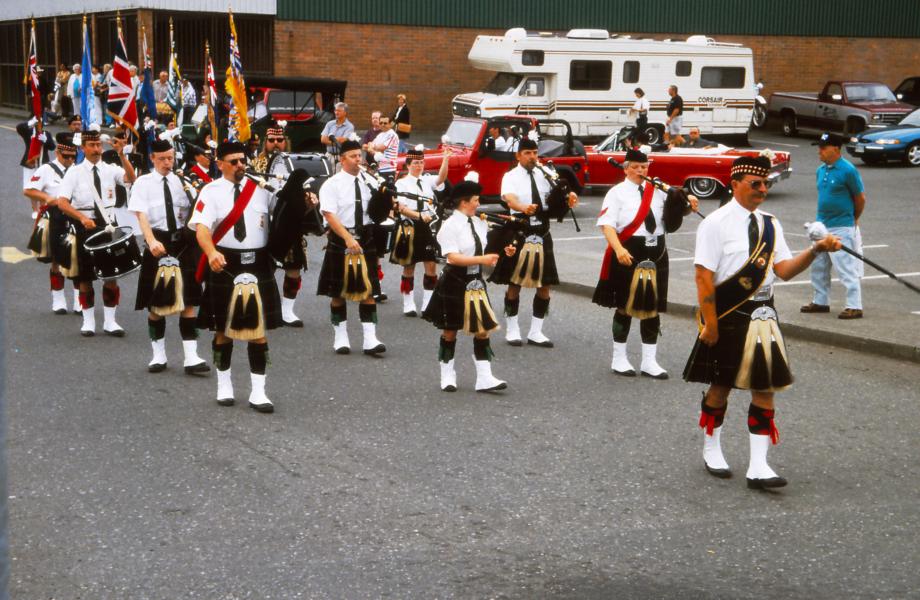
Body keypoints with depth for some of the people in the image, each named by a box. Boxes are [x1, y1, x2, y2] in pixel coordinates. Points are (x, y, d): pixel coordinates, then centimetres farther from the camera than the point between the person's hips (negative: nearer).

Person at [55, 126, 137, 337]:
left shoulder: (110, 170, 2)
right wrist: (82, 217, -25)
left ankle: (110, 321, 14)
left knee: (112, 275, 3)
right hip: (84, 228, -1)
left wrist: (121, 154, -28)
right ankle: (88, 321, 19)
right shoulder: (74, 173, -3)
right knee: (85, 278, 6)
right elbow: (62, 202, -11)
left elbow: (130, 179, -17)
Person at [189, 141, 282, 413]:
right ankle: (224, 385, 28)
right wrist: (211, 253, -36)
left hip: (258, 265, 2)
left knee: (259, 330, 1)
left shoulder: (261, 189, 5)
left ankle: (258, 392, 7)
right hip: (224, 265, -2)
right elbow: (201, 227, -18)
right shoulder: (211, 192, -5)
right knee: (223, 330, 11)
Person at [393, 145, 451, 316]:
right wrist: (419, 216, -23)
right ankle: (408, 305, 12)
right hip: (410, 228, -3)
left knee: (431, 267, 0)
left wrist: (446, 159, -26)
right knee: (409, 267, 5)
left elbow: (441, 178, -12)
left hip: (428, 228, 3)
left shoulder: (428, 180, 10)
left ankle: (428, 305, 7)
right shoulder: (402, 183, -1)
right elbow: (401, 208, -10)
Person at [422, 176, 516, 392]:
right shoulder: (450, 226, -14)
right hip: (455, 283, -6)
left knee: (483, 329, 2)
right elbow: (454, 257, -23)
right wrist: (482, 259, -28)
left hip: (475, 282, 6)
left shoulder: (479, 223, 6)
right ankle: (447, 375, 21)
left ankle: (484, 377, 5)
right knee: (450, 331, 7)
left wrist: (502, 252, -1)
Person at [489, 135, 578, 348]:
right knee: (514, 284, 4)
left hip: (542, 236, 4)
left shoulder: (544, 175, 7)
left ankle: (536, 332, 16)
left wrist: (569, 198, -24)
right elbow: (510, 199, -25)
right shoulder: (511, 177, -6)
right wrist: (524, 207, -46)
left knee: (545, 285, 5)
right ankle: (512, 329, 18)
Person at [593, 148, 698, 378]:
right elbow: (607, 224, -15)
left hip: (656, 257, 5)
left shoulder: (657, 191, 10)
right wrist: (619, 249, -29)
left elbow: (675, 211, 16)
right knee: (625, 307, 5)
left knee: (653, 308, 8)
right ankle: (619, 359, 17)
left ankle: (649, 362, 16)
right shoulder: (617, 193, -5)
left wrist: (688, 203, -7)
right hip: (629, 256, -5)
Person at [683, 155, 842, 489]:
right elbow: (704, 277, -13)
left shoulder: (770, 225, 8)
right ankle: (711, 452, 31)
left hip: (761, 316, 5)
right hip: (727, 318, -5)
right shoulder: (717, 224, -10)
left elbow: (784, 270, 2)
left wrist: (816, 250, -14)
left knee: (765, 389, 0)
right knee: (721, 387, 9)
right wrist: (710, 325, -16)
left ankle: (758, 467, 3)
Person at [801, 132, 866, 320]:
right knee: (818, 265, 15)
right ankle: (820, 302, 27)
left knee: (846, 267, -9)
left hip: (842, 228, -8)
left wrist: (853, 220, 7)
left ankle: (854, 306, -6)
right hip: (822, 226, 8)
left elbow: (860, 198, -5)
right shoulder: (821, 170, 8)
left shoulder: (848, 170, -14)